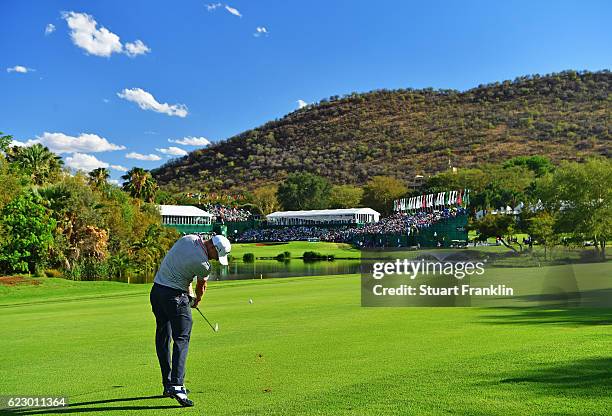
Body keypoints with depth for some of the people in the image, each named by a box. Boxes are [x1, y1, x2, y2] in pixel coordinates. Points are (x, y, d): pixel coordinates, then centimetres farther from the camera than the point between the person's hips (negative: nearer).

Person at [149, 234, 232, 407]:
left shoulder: (188, 238, 3)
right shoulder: (203, 263, -17)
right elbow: (201, 286, 4)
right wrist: (197, 300, 25)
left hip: (156, 290, 9)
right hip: (175, 296, -9)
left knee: (162, 339, 11)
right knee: (181, 339, -7)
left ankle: (168, 385, 19)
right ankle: (176, 386, -17)